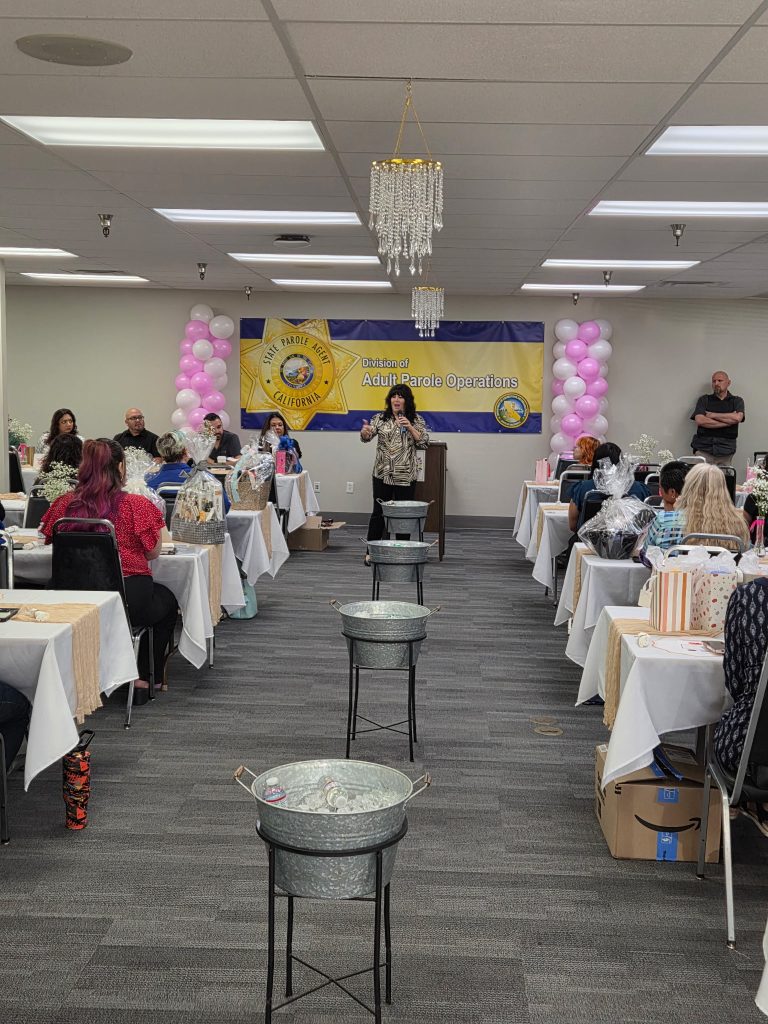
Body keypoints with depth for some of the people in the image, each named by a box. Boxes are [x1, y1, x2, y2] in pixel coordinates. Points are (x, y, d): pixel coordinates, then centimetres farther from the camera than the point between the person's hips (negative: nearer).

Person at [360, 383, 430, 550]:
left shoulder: (416, 419, 4)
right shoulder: (380, 418, 5)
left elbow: (424, 442, -4)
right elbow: (366, 437, -4)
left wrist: (409, 427, -16)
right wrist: (365, 431, -27)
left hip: (406, 476, 0)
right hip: (382, 474, 0)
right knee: (378, 512, 3)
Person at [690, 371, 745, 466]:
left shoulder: (737, 401, 12)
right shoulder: (704, 400, 11)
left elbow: (737, 418, -9)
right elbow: (699, 420, -6)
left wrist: (712, 415, -3)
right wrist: (728, 421, -6)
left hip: (725, 451, 0)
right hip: (703, 448, 0)